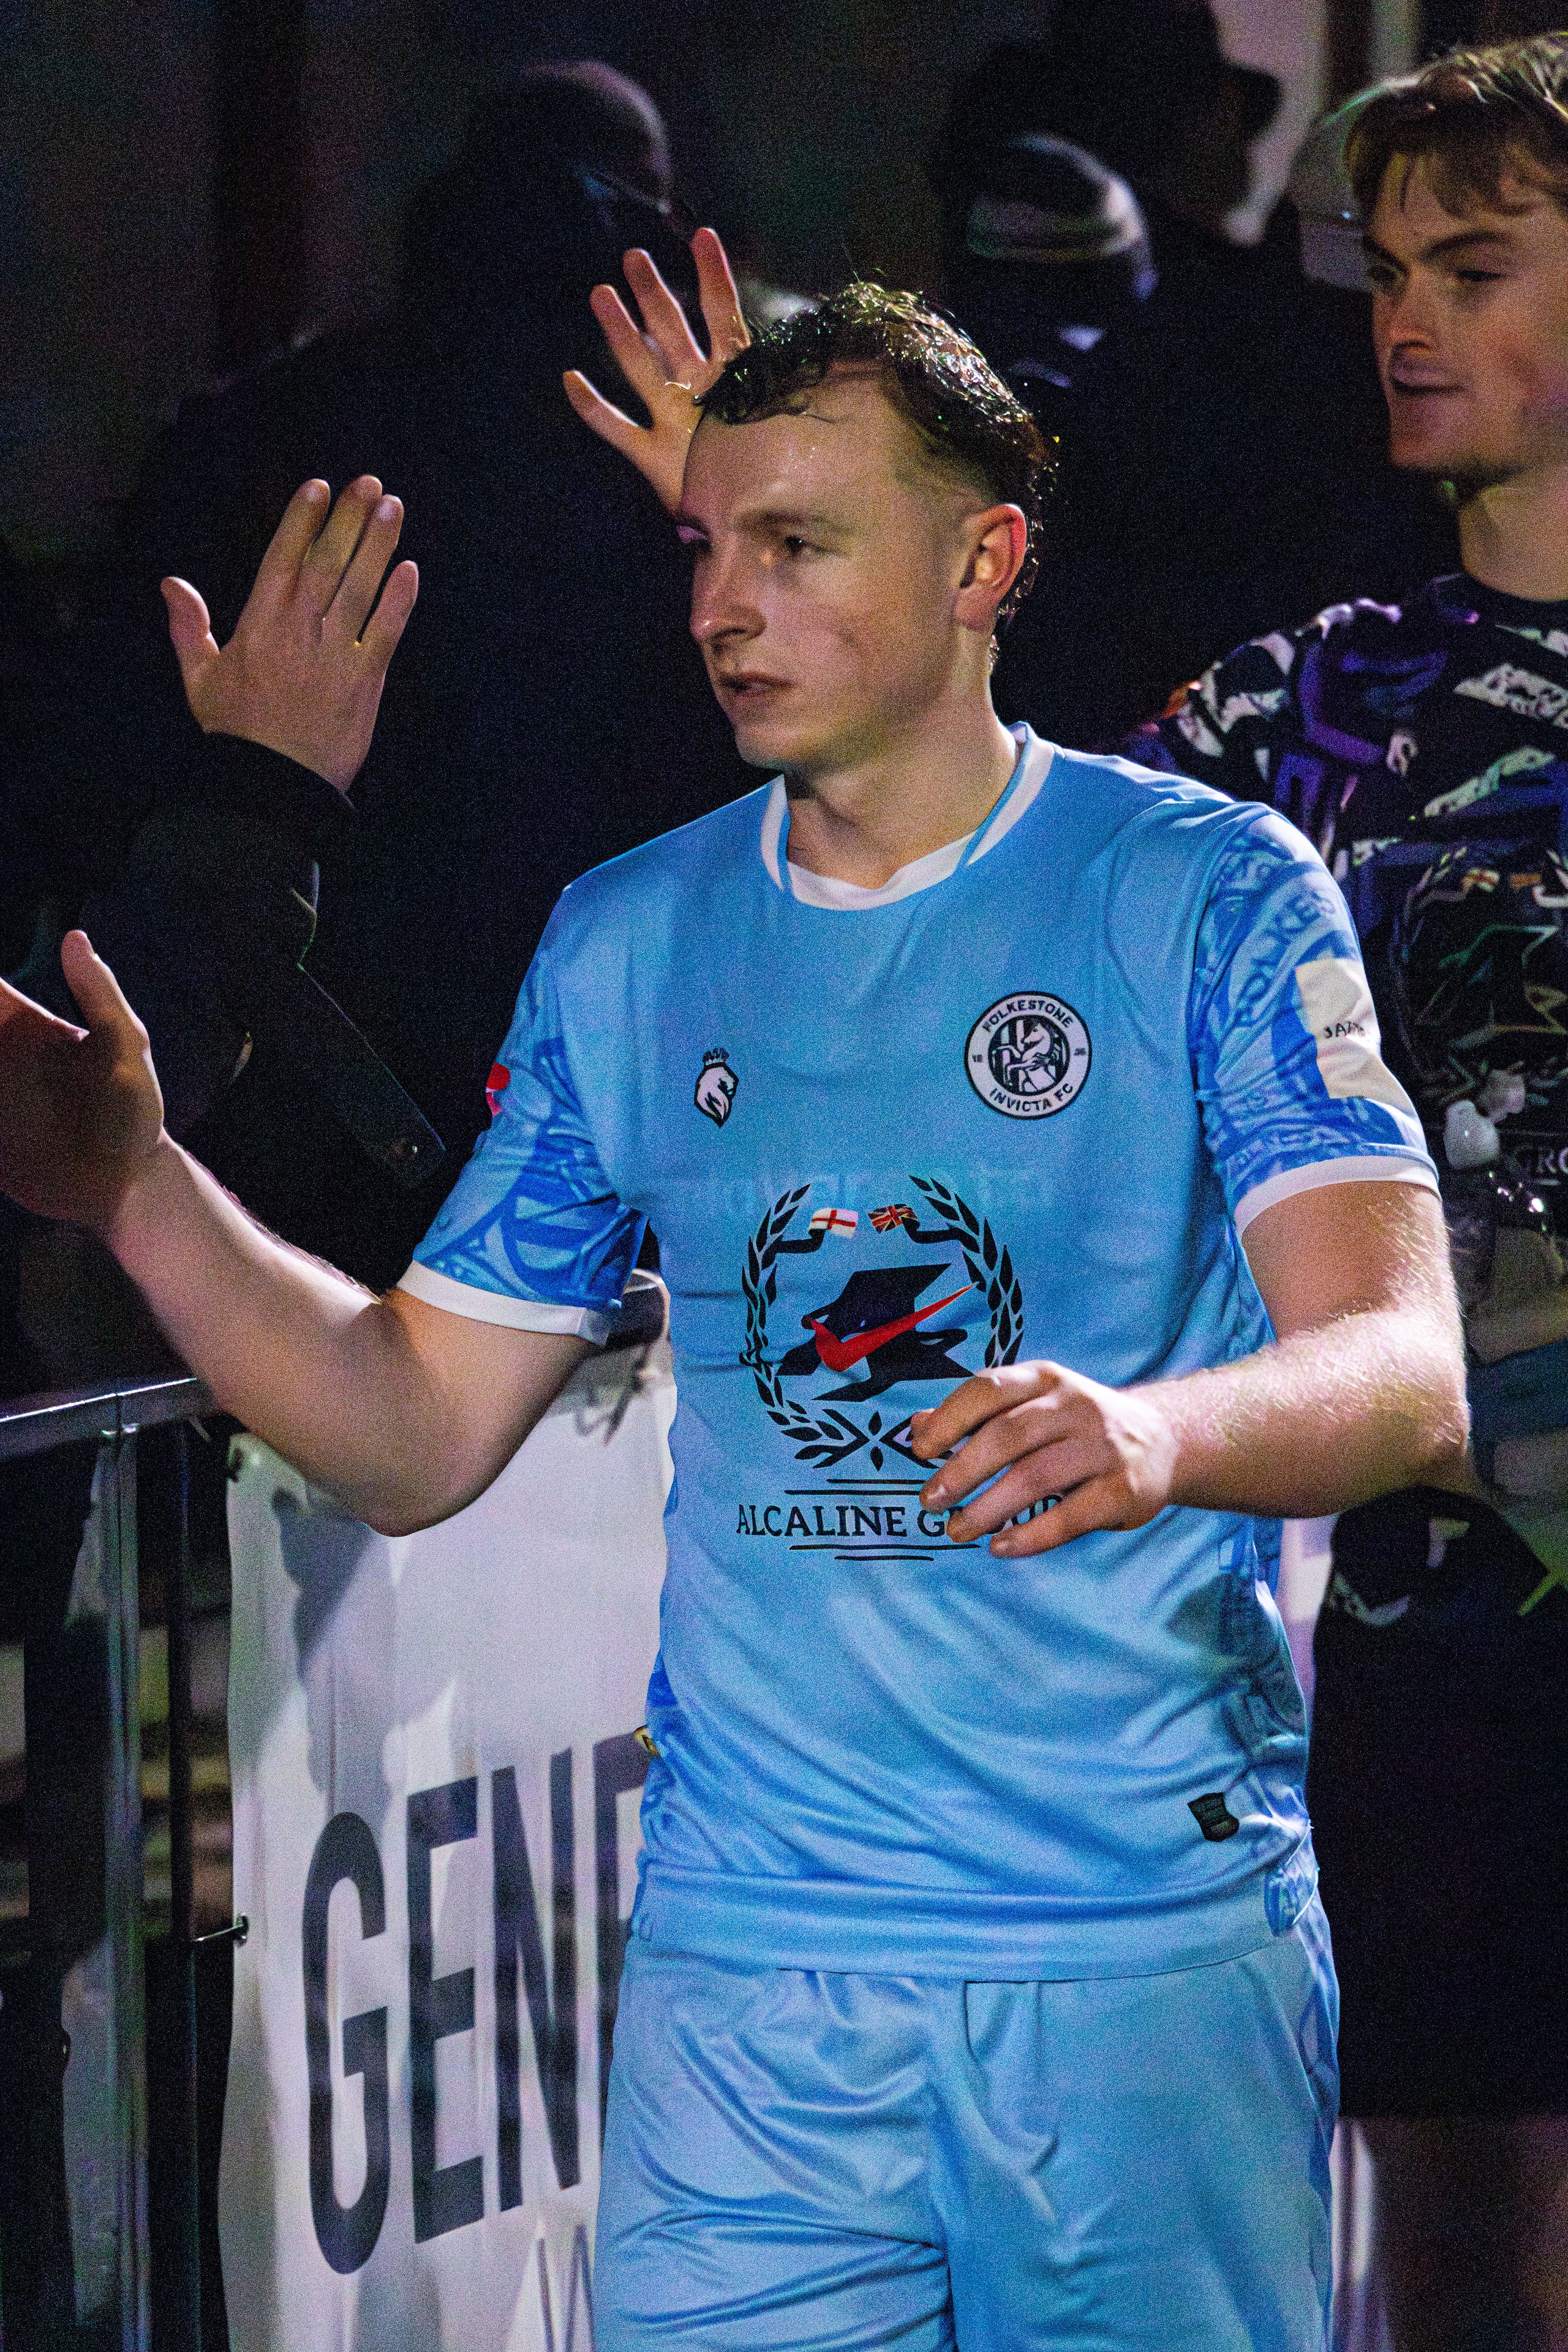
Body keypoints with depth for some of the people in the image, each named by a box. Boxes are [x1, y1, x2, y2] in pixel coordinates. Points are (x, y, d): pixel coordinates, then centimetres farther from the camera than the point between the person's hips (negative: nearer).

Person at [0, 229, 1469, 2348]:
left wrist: (1151, 1431, -36)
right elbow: (415, 1433, 13)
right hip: (748, 1961, 3)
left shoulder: (1208, 892, -3)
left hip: (1157, 1951, -3)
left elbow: (1402, 1374, -14)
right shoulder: (627, 946, 10)